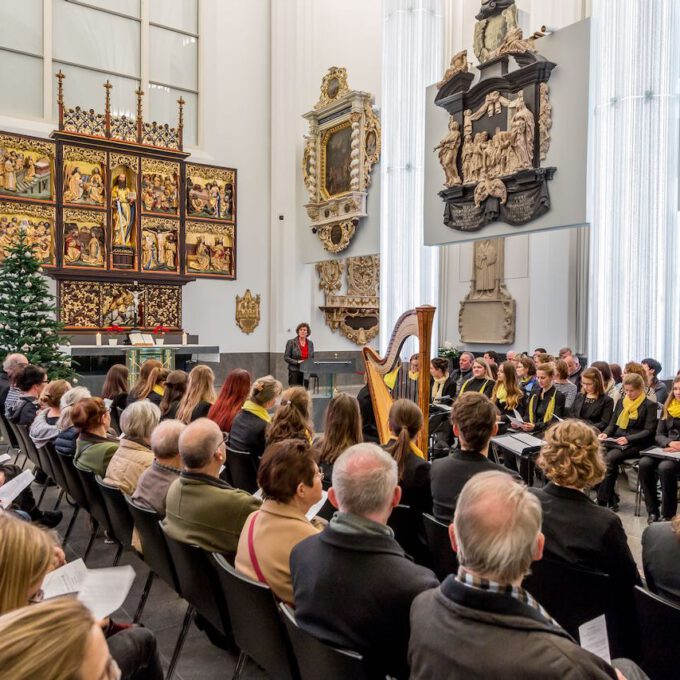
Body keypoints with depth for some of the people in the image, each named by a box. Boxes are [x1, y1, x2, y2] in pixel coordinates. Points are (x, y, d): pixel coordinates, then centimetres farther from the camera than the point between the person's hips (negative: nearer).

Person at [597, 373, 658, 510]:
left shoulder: (649, 405, 1)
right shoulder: (621, 402, 18)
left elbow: (649, 431, -6)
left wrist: (628, 439, -19)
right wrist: (606, 433, -2)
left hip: (636, 444, -5)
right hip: (616, 441, 5)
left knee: (610, 458, -32)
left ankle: (602, 501, -25)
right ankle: (612, 500, -19)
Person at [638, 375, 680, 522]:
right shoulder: (668, 408, 14)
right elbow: (659, 435, 9)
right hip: (666, 449, 4)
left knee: (665, 467, -32)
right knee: (644, 463, -24)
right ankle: (652, 511, -16)